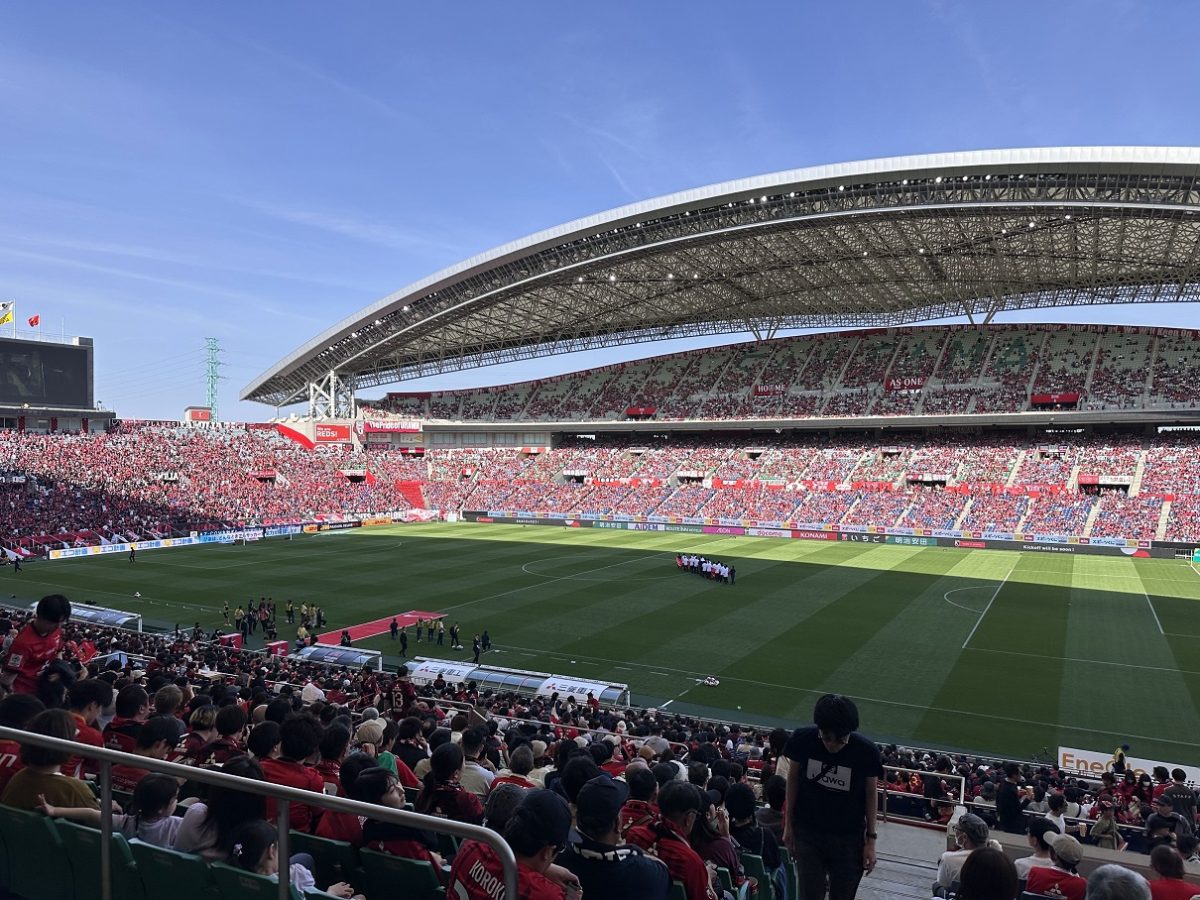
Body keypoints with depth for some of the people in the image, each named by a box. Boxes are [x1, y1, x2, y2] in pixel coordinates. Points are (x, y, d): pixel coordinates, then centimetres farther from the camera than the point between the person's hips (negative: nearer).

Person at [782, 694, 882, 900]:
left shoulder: (866, 752, -20)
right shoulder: (802, 739, -18)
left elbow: (871, 794, -5)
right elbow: (793, 778, -2)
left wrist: (870, 839, -1)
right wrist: (788, 824, 5)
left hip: (849, 838, 0)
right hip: (808, 832, 0)